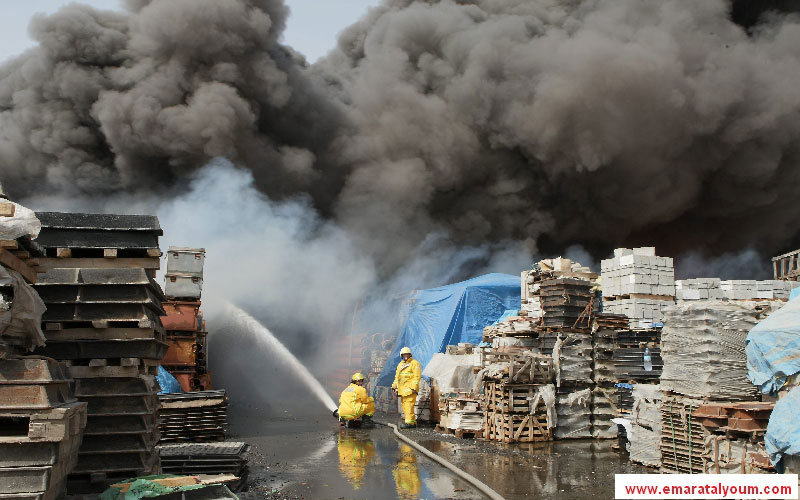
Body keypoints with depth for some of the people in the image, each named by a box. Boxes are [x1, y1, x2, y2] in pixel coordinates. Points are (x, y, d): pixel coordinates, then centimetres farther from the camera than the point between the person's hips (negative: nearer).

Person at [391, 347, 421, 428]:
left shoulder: (414, 363, -3)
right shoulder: (400, 364, 22)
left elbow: (417, 376, -11)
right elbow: (397, 376, 28)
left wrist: (413, 387, -19)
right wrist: (394, 386, 20)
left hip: (410, 389, -8)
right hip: (402, 389, 8)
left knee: (409, 405, -12)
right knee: (404, 406, 8)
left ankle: (409, 422, -11)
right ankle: (413, 421, 14)